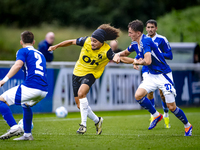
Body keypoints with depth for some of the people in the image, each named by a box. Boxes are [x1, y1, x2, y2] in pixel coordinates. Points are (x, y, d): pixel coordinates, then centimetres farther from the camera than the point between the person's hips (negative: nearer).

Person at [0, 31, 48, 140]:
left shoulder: (23, 51, 7)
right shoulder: (40, 54, 28)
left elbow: (18, 65, -14)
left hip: (30, 88, -7)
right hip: (44, 91, 7)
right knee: (26, 105, 36)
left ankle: (14, 127, -13)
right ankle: (27, 134, 33)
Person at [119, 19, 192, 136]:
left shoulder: (145, 41, -23)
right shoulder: (135, 44, 4)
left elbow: (148, 61, -35)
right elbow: (124, 54, 25)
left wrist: (136, 62, -18)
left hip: (164, 75, -8)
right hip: (152, 75, 8)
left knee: (171, 107, -6)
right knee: (138, 95, -13)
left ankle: (187, 126, 18)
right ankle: (156, 116, 9)